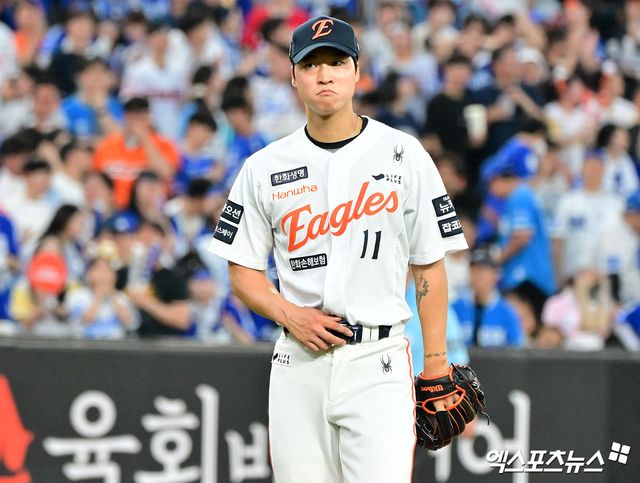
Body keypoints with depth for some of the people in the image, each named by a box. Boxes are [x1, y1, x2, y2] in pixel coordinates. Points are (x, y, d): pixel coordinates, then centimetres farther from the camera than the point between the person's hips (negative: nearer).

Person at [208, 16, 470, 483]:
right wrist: (289, 314, -8)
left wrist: (436, 364, -1)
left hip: (378, 361, -2)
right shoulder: (265, 168, 8)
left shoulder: (403, 155, 3)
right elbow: (244, 272, 12)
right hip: (298, 361, 3)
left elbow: (429, 267, 5)